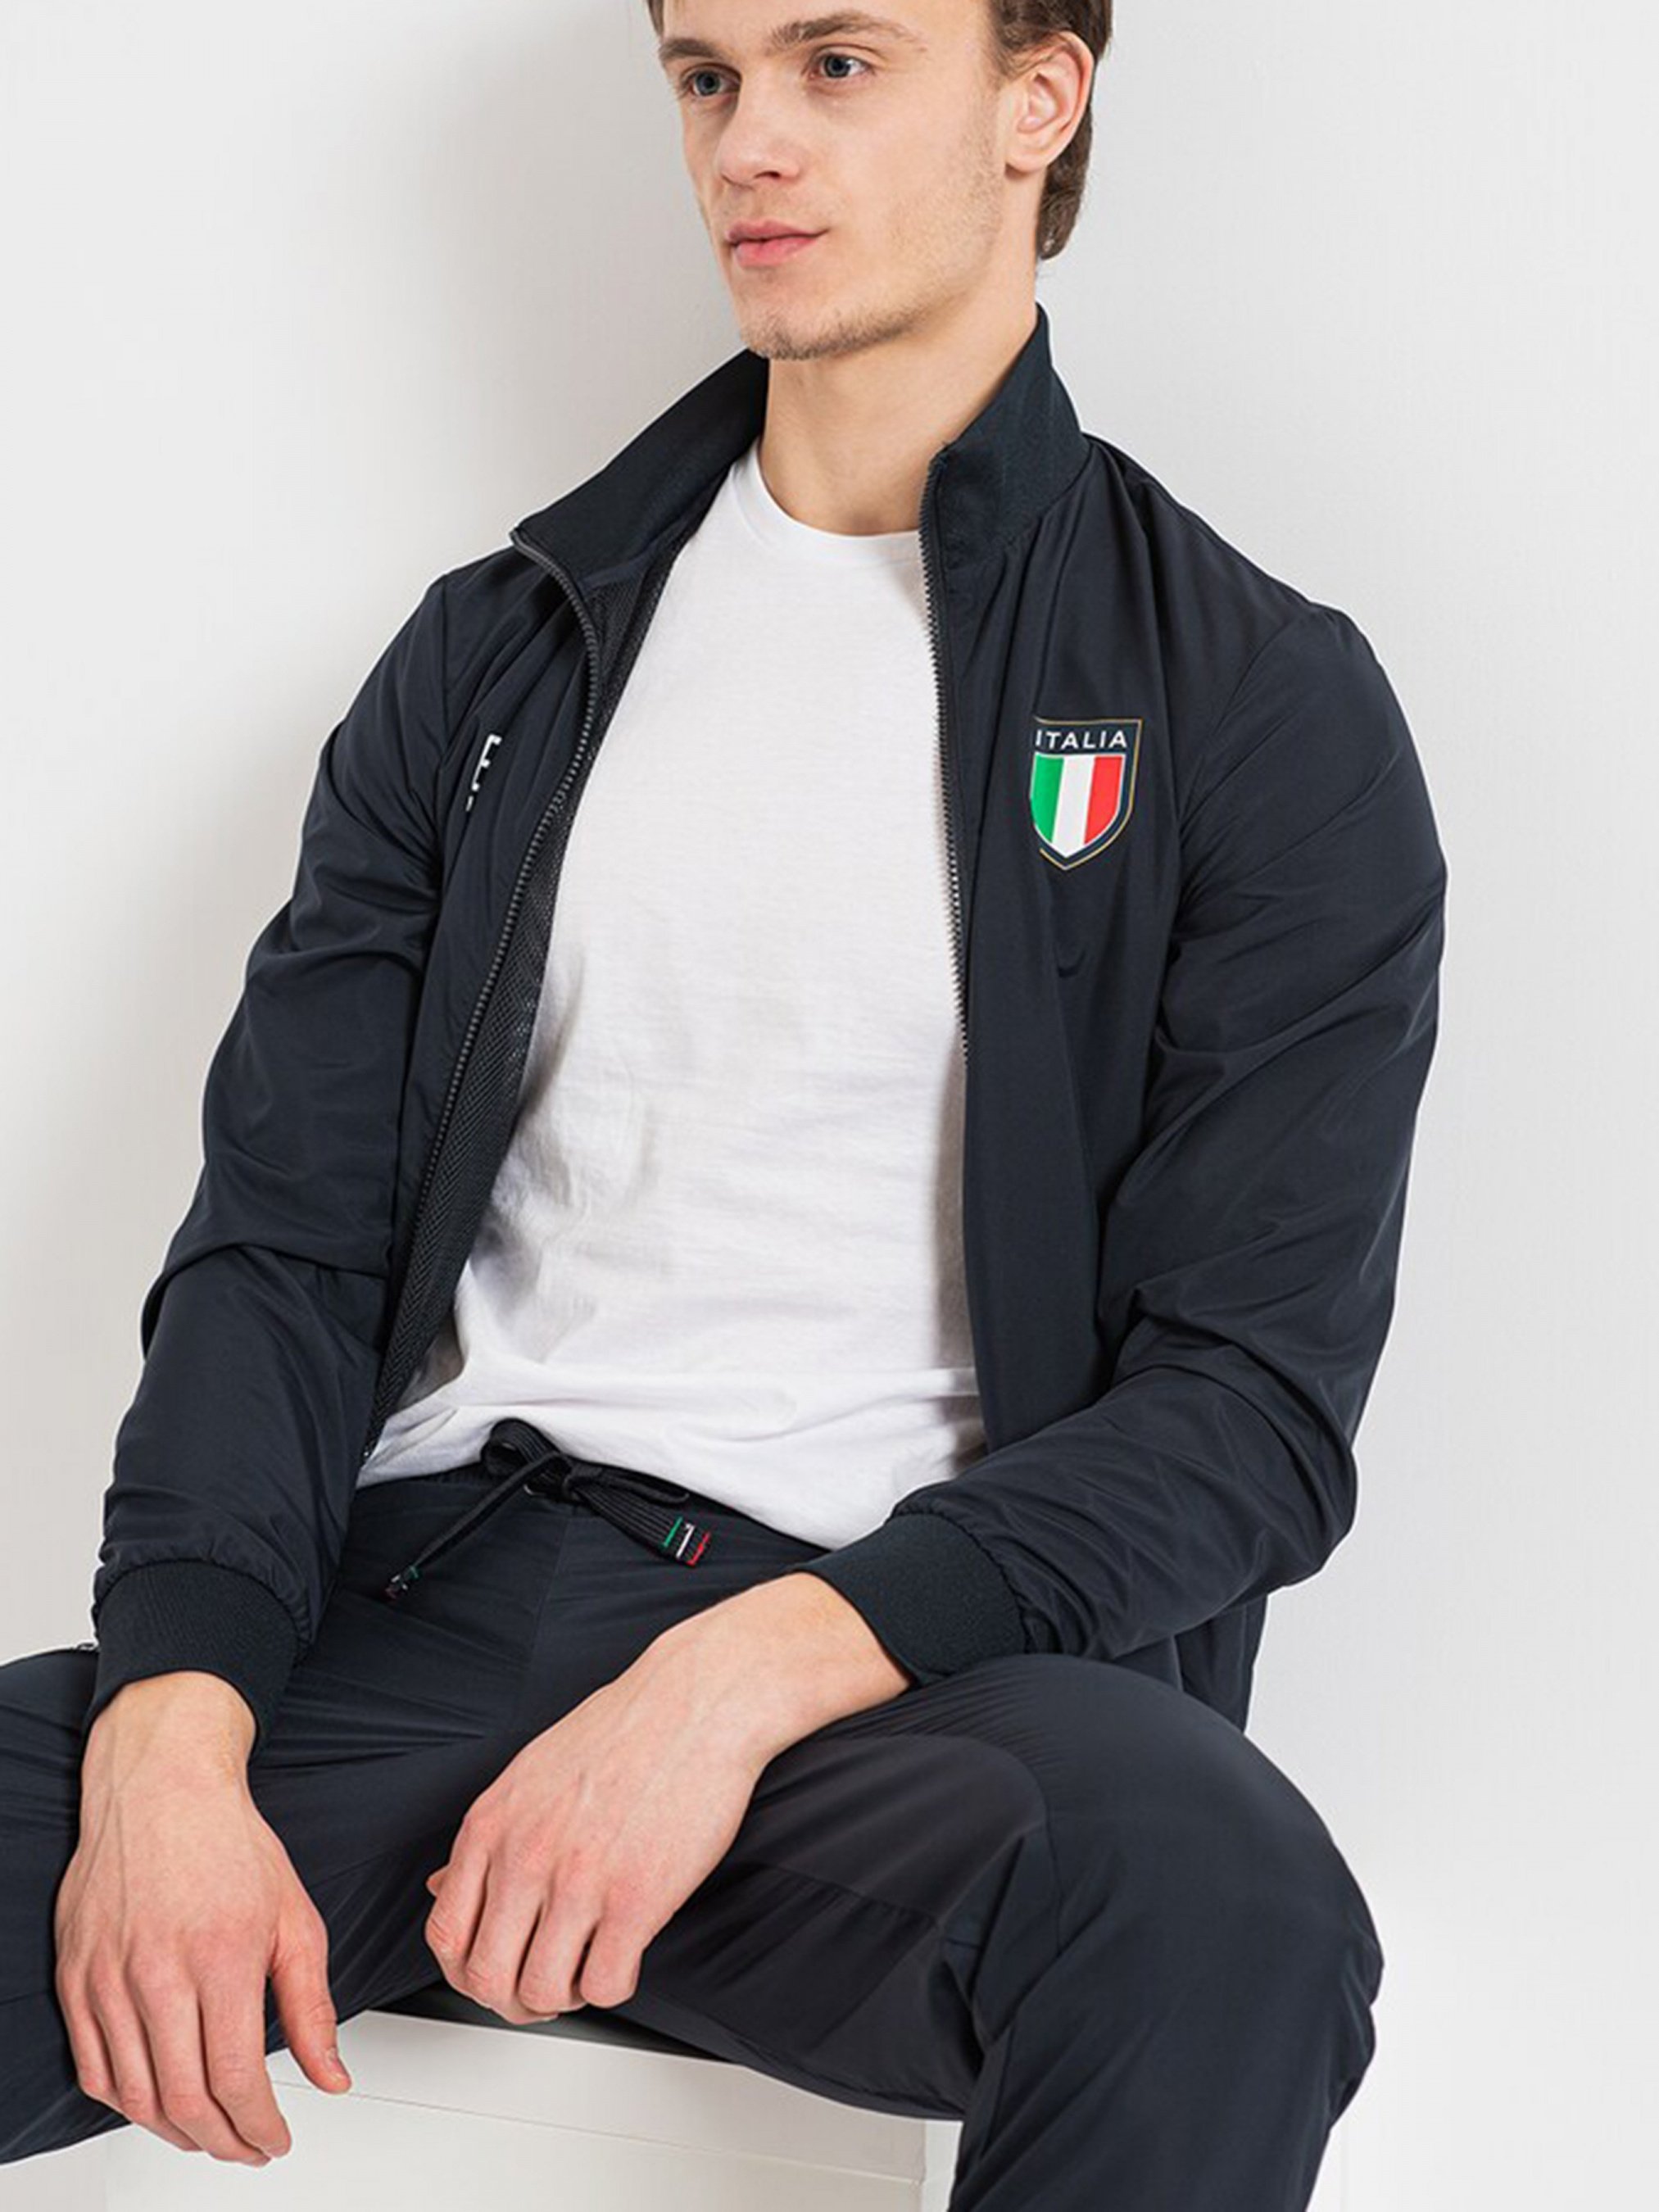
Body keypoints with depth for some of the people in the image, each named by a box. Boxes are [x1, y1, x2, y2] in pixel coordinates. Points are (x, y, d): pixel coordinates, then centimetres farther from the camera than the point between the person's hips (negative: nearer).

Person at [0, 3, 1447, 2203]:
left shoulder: (1261, 705, 5)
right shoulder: (493, 653, 16)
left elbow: (1257, 1405, -3)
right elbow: (280, 1241, 9)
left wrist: (749, 1678, -19)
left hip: (908, 1644, -1)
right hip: (429, 1585, 2)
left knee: (1212, 1900, -36)